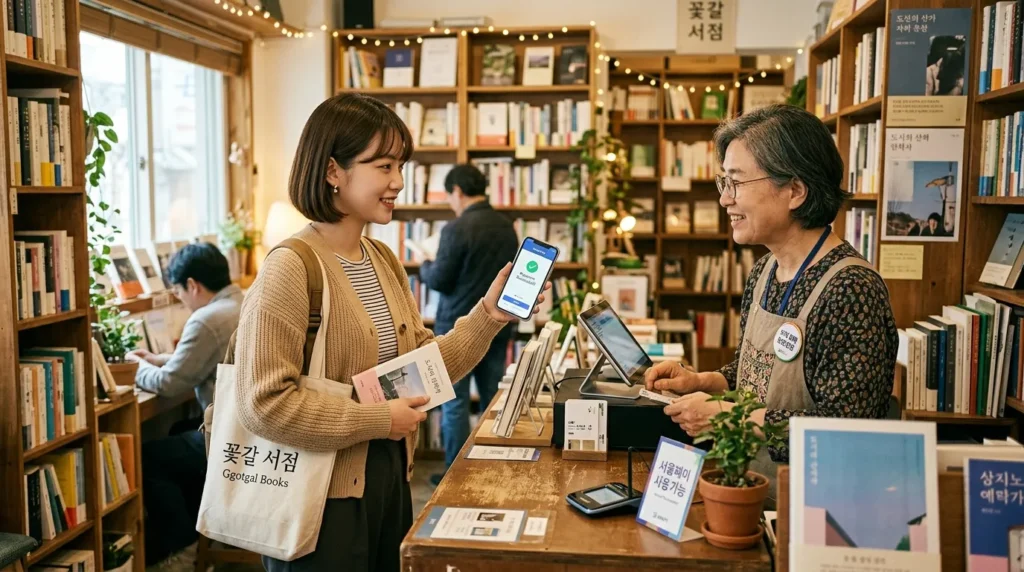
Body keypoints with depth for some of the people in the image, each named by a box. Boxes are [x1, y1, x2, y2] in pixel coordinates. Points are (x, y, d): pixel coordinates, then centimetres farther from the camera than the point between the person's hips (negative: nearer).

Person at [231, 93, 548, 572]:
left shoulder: (384, 261, 7)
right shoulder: (291, 268, -19)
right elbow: (263, 404, -25)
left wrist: (486, 316, -5)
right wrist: (378, 420, -19)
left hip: (389, 476, 8)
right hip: (322, 495, -8)